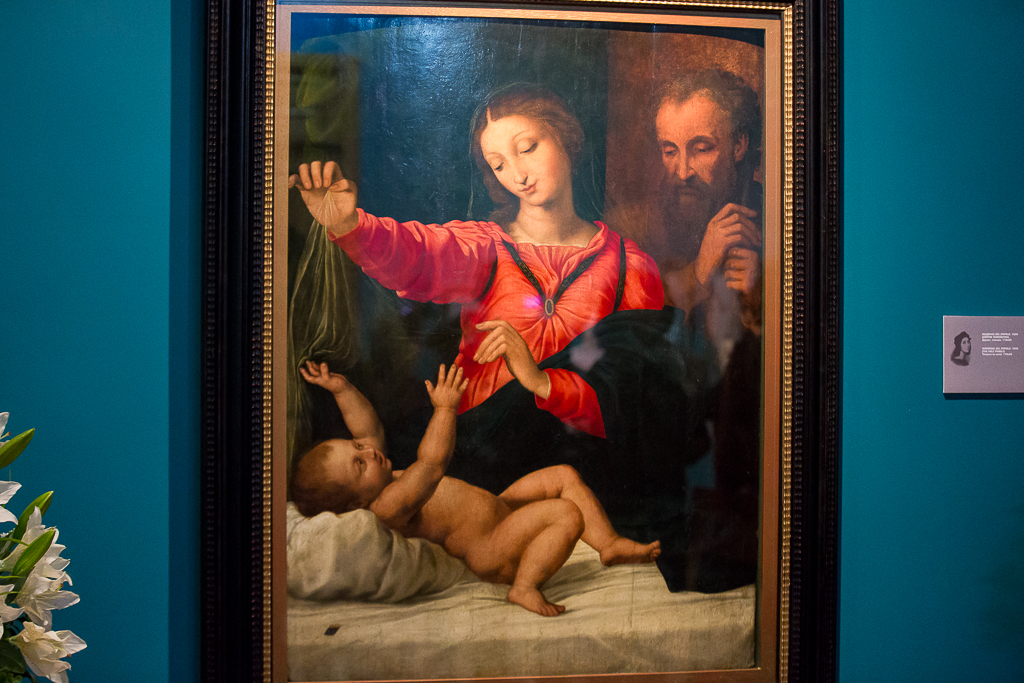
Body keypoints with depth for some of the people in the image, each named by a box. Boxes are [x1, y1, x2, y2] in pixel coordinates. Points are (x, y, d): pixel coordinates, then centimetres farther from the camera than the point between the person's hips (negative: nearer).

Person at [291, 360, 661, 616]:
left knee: (565, 476, 9)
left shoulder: (379, 485, 3)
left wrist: (342, 389, 5)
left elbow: (371, 428, 15)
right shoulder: (389, 506, -28)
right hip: (490, 551, -11)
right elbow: (432, 464, -39)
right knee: (568, 515, -27)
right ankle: (525, 586, -18)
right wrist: (444, 410, -43)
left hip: (499, 508, 11)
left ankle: (609, 544, 12)